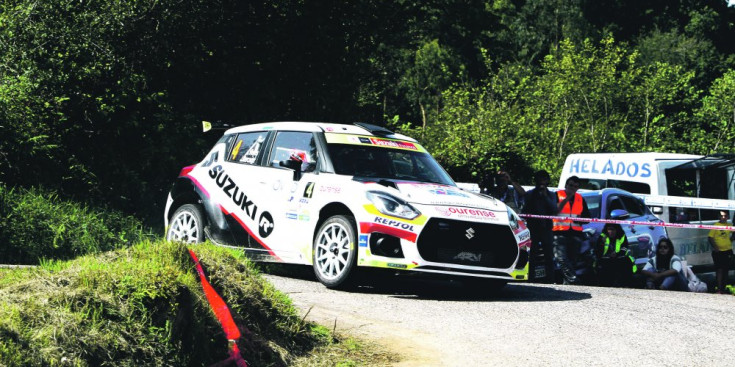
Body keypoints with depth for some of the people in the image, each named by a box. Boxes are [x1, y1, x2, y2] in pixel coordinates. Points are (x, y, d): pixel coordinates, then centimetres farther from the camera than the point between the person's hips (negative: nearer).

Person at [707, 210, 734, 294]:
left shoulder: (729, 225, 6)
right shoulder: (715, 225, -8)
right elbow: (710, 237, -9)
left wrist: (731, 240, 10)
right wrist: (714, 246, -18)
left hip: (728, 250, 5)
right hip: (718, 251, -5)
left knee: (726, 269, 11)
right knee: (719, 269, -8)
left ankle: (724, 287, 22)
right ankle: (719, 288, -8)